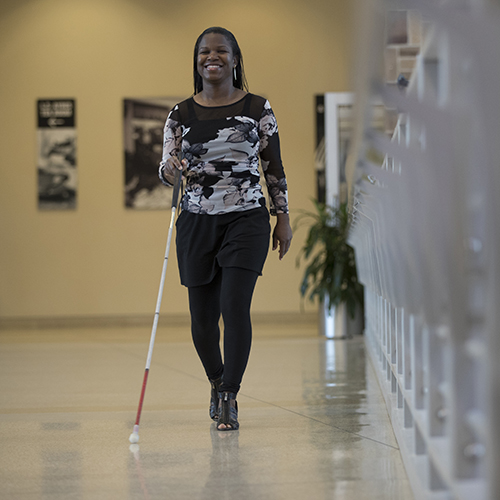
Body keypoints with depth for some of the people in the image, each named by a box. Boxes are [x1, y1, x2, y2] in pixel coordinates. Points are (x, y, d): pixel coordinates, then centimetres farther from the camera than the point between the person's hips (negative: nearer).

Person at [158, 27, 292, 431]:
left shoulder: (257, 109, 2)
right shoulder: (181, 114, 4)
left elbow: (274, 166, 6)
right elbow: (167, 167, 0)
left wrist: (283, 218, 5)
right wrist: (170, 168, -24)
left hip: (247, 220, -2)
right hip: (197, 222, 2)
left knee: (235, 305, -16)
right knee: (202, 316, 7)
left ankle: (229, 399, -9)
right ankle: (217, 382, 34)